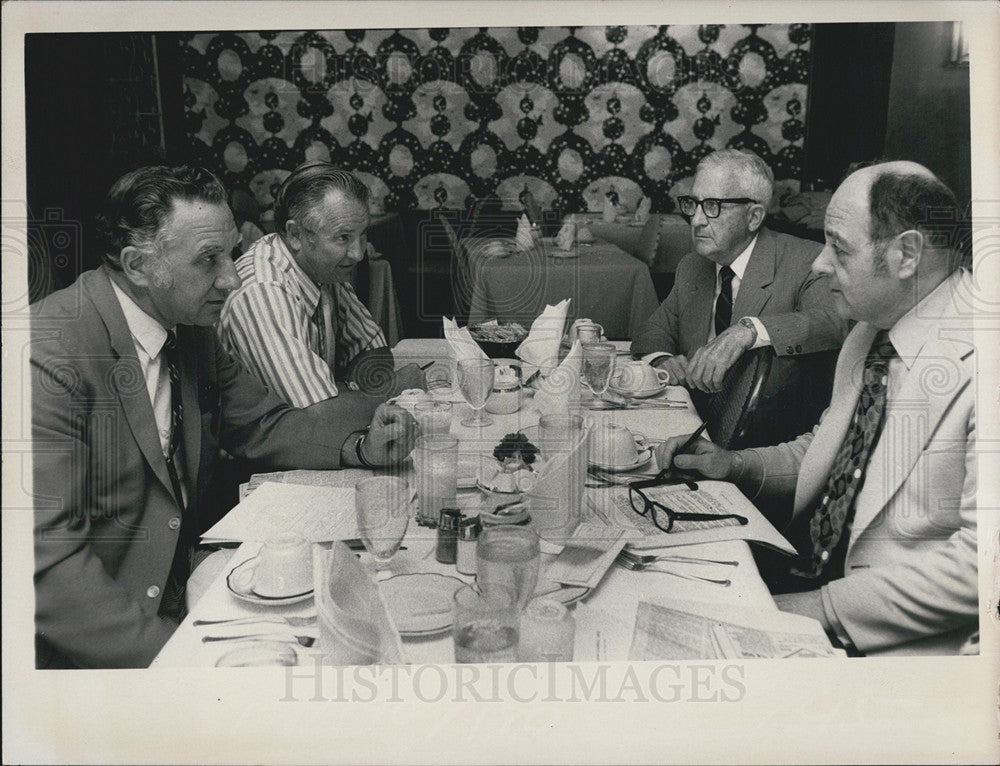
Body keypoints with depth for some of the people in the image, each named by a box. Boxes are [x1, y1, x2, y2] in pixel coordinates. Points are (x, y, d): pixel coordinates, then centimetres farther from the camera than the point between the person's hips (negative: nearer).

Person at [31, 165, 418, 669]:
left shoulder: (190, 332, 3)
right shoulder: (48, 353, -22)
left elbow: (264, 425, 13)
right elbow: (47, 559, -25)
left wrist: (363, 445, -5)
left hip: (179, 600, 7)